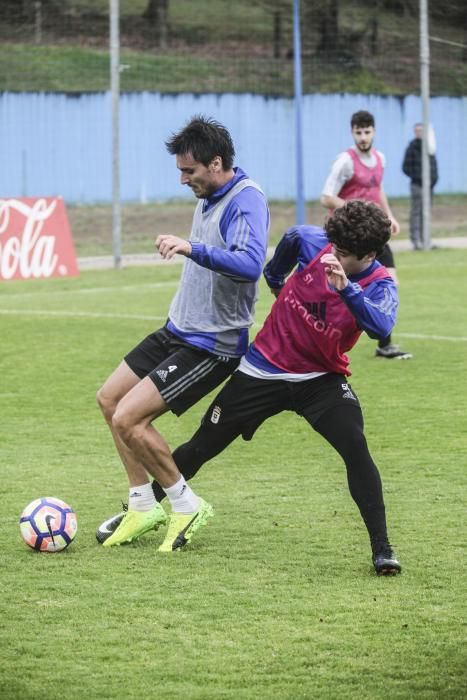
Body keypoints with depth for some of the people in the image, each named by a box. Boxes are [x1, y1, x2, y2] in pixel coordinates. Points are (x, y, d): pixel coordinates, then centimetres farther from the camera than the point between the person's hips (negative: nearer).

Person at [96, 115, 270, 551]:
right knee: (109, 399, 14)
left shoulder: (247, 200, -21)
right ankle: (142, 507, 22)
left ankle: (186, 506, 2)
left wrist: (192, 249, -47)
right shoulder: (209, 197, 8)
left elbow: (250, 264, -38)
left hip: (211, 346, -10)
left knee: (128, 418, -16)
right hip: (179, 330, 10)